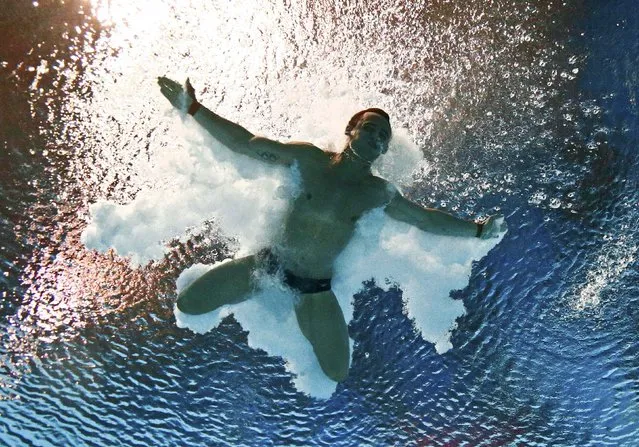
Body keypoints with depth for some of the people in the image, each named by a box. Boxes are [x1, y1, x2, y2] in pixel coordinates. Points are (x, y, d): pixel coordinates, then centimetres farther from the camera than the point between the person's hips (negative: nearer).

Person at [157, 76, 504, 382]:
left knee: (337, 373, 4)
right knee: (187, 305, -4)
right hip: (268, 265, -1)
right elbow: (246, 144, -9)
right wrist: (194, 109, -16)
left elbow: (426, 218, 10)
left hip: (316, 289, 1)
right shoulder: (310, 159, -9)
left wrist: (476, 229, 13)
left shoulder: (379, 193, -4)